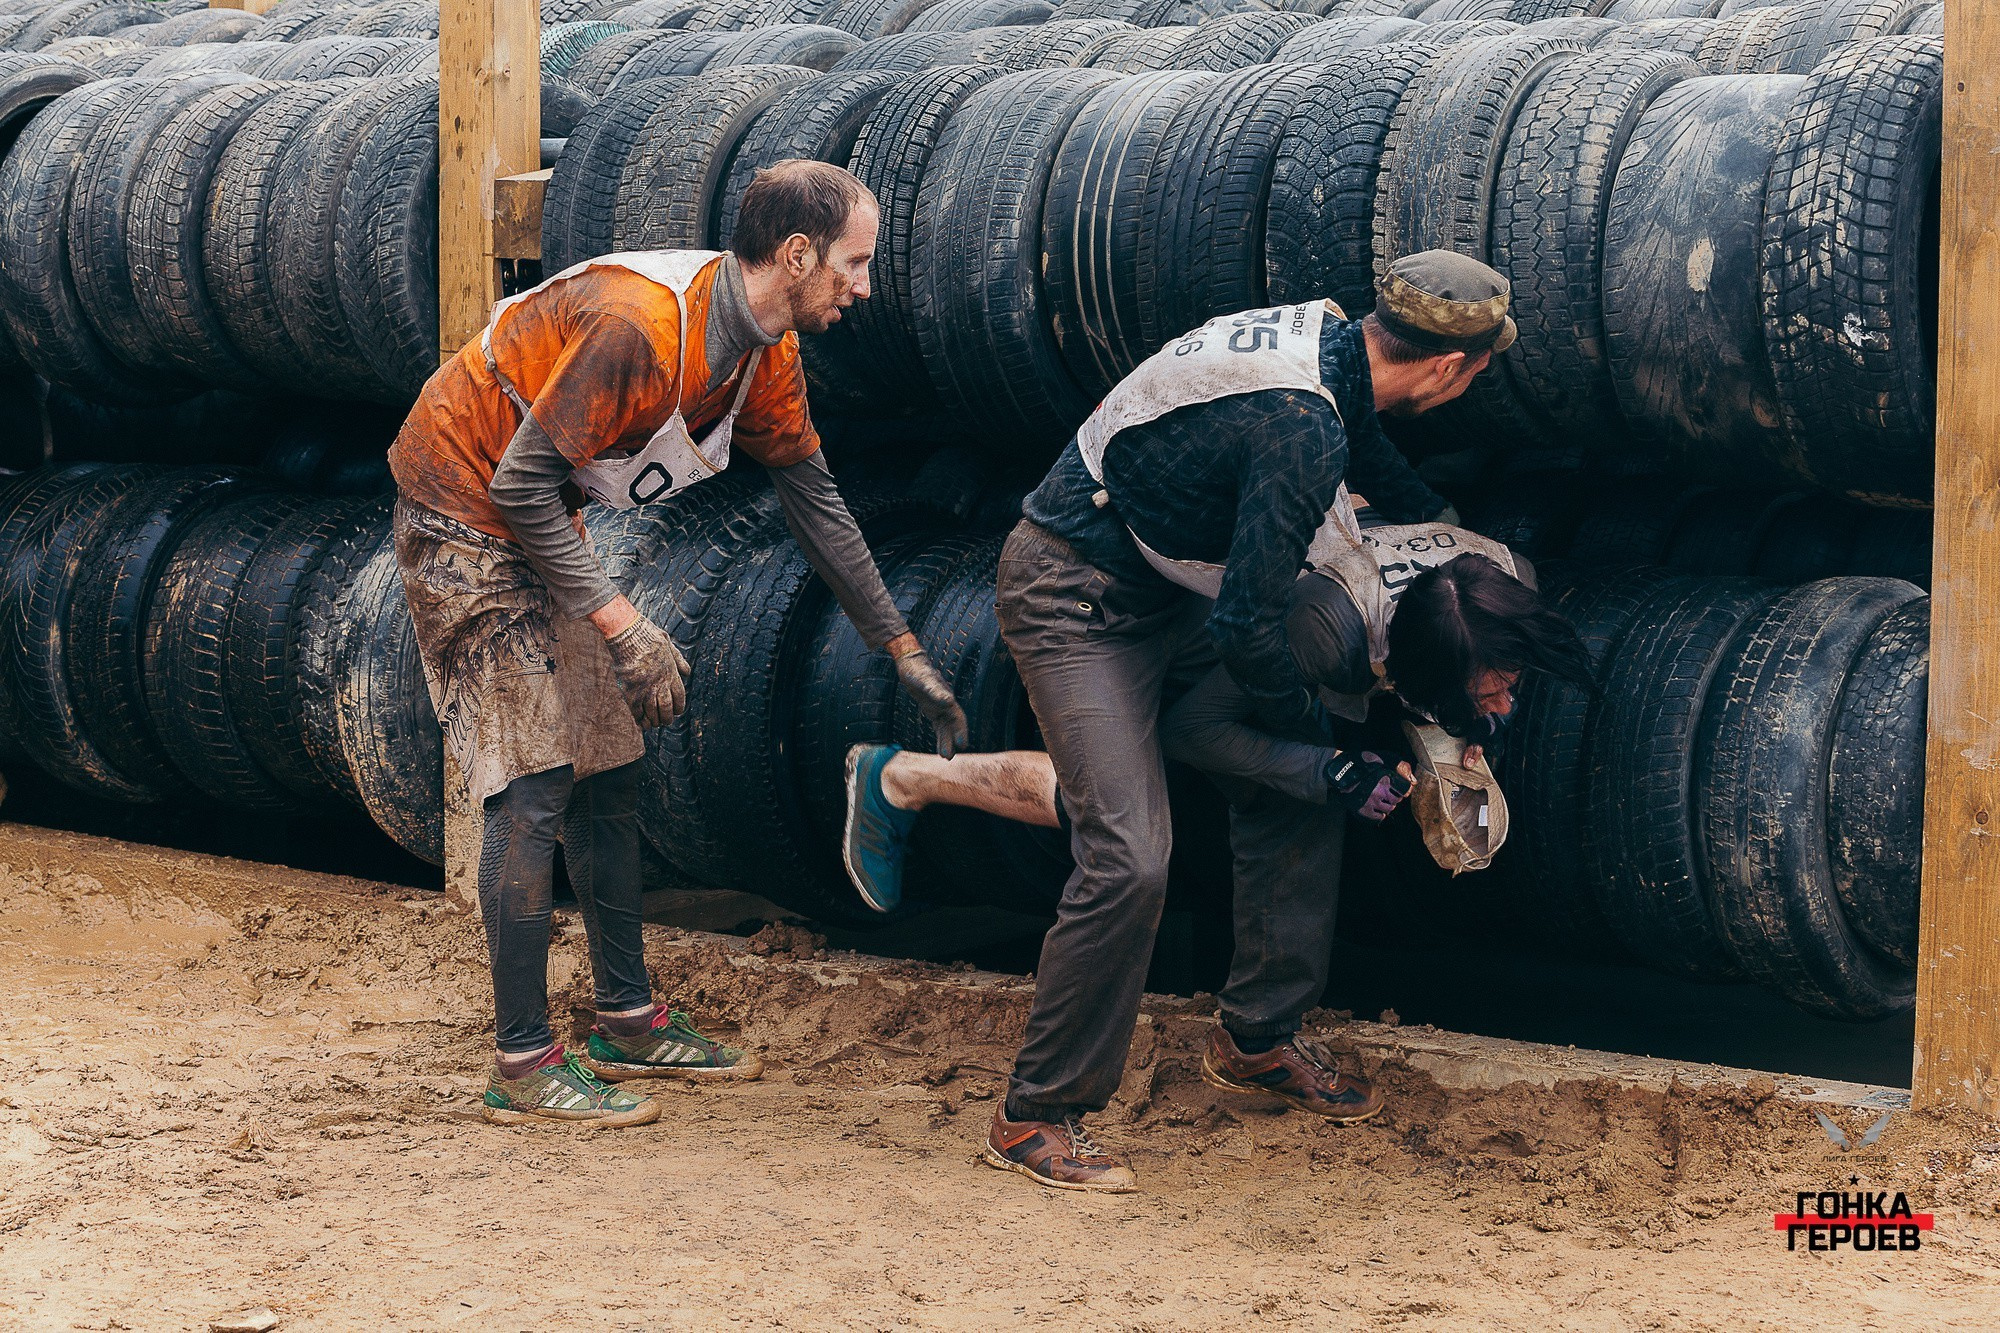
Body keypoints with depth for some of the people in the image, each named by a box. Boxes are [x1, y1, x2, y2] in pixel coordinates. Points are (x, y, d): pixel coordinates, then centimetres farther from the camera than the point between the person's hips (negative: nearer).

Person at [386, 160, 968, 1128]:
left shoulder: (765, 349, -2)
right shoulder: (638, 324, -31)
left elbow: (815, 503, 8)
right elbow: (520, 484, -28)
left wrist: (903, 651, 11)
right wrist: (620, 624, -26)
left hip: (539, 522, 9)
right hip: (463, 514, -9)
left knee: (608, 771, 11)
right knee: (534, 782, -12)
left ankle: (628, 1021, 21)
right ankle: (523, 1064, -7)